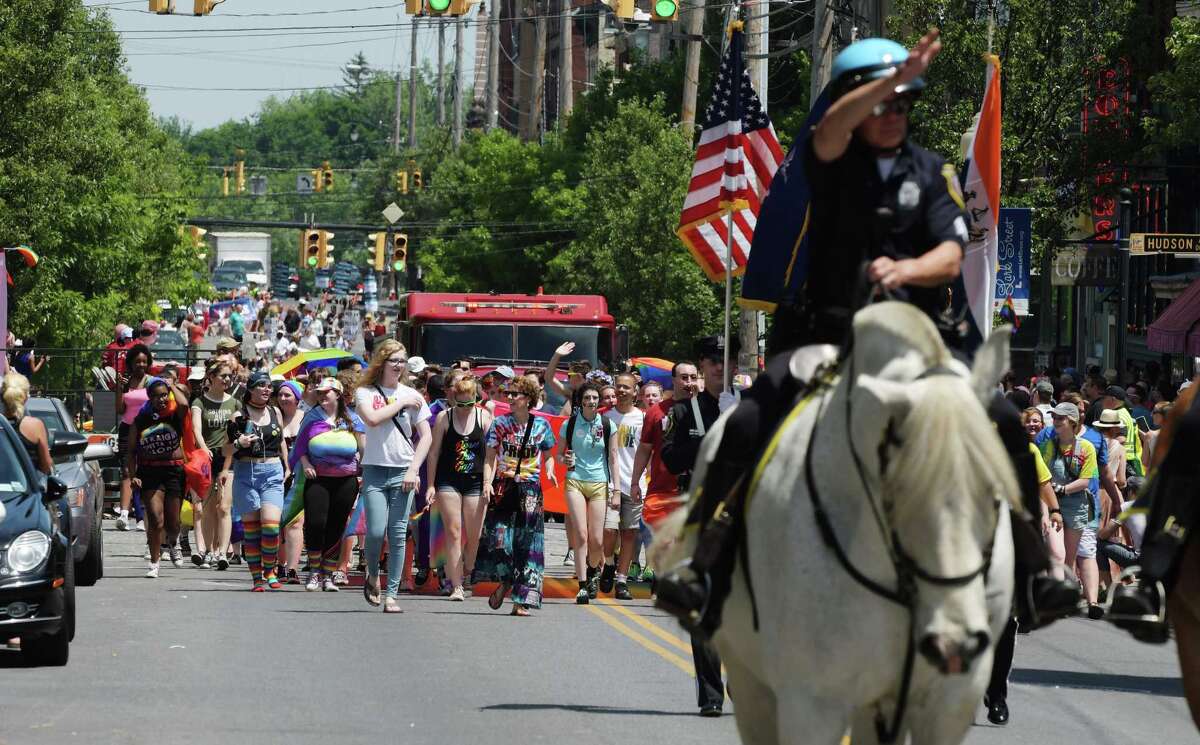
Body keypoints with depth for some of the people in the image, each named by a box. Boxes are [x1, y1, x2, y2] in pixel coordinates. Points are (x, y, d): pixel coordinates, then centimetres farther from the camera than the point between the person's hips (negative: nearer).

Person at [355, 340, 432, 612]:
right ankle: (373, 576, 18)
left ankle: (391, 594, 1)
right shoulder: (365, 393, 4)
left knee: (398, 533, -3)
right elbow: (372, 419, -16)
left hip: (403, 472, 2)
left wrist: (413, 470, -5)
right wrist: (402, 403, -8)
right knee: (376, 530, -11)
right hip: (375, 470, -2)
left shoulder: (412, 396, 9)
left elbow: (426, 436, 6)